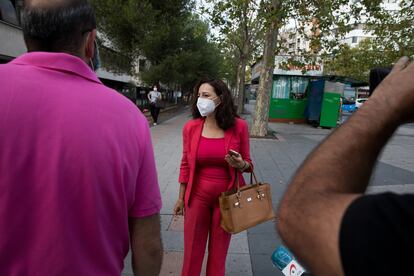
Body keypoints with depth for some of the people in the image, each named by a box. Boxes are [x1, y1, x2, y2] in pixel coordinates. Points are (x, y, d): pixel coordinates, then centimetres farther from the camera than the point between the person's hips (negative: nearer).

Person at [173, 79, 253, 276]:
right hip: (197, 196, 1)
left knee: (219, 251, 19)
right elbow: (185, 165, 2)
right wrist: (181, 198, 7)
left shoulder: (239, 126, -10)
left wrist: (240, 164, -23)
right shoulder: (191, 127, -7)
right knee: (192, 250, 15)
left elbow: (247, 163, 1)